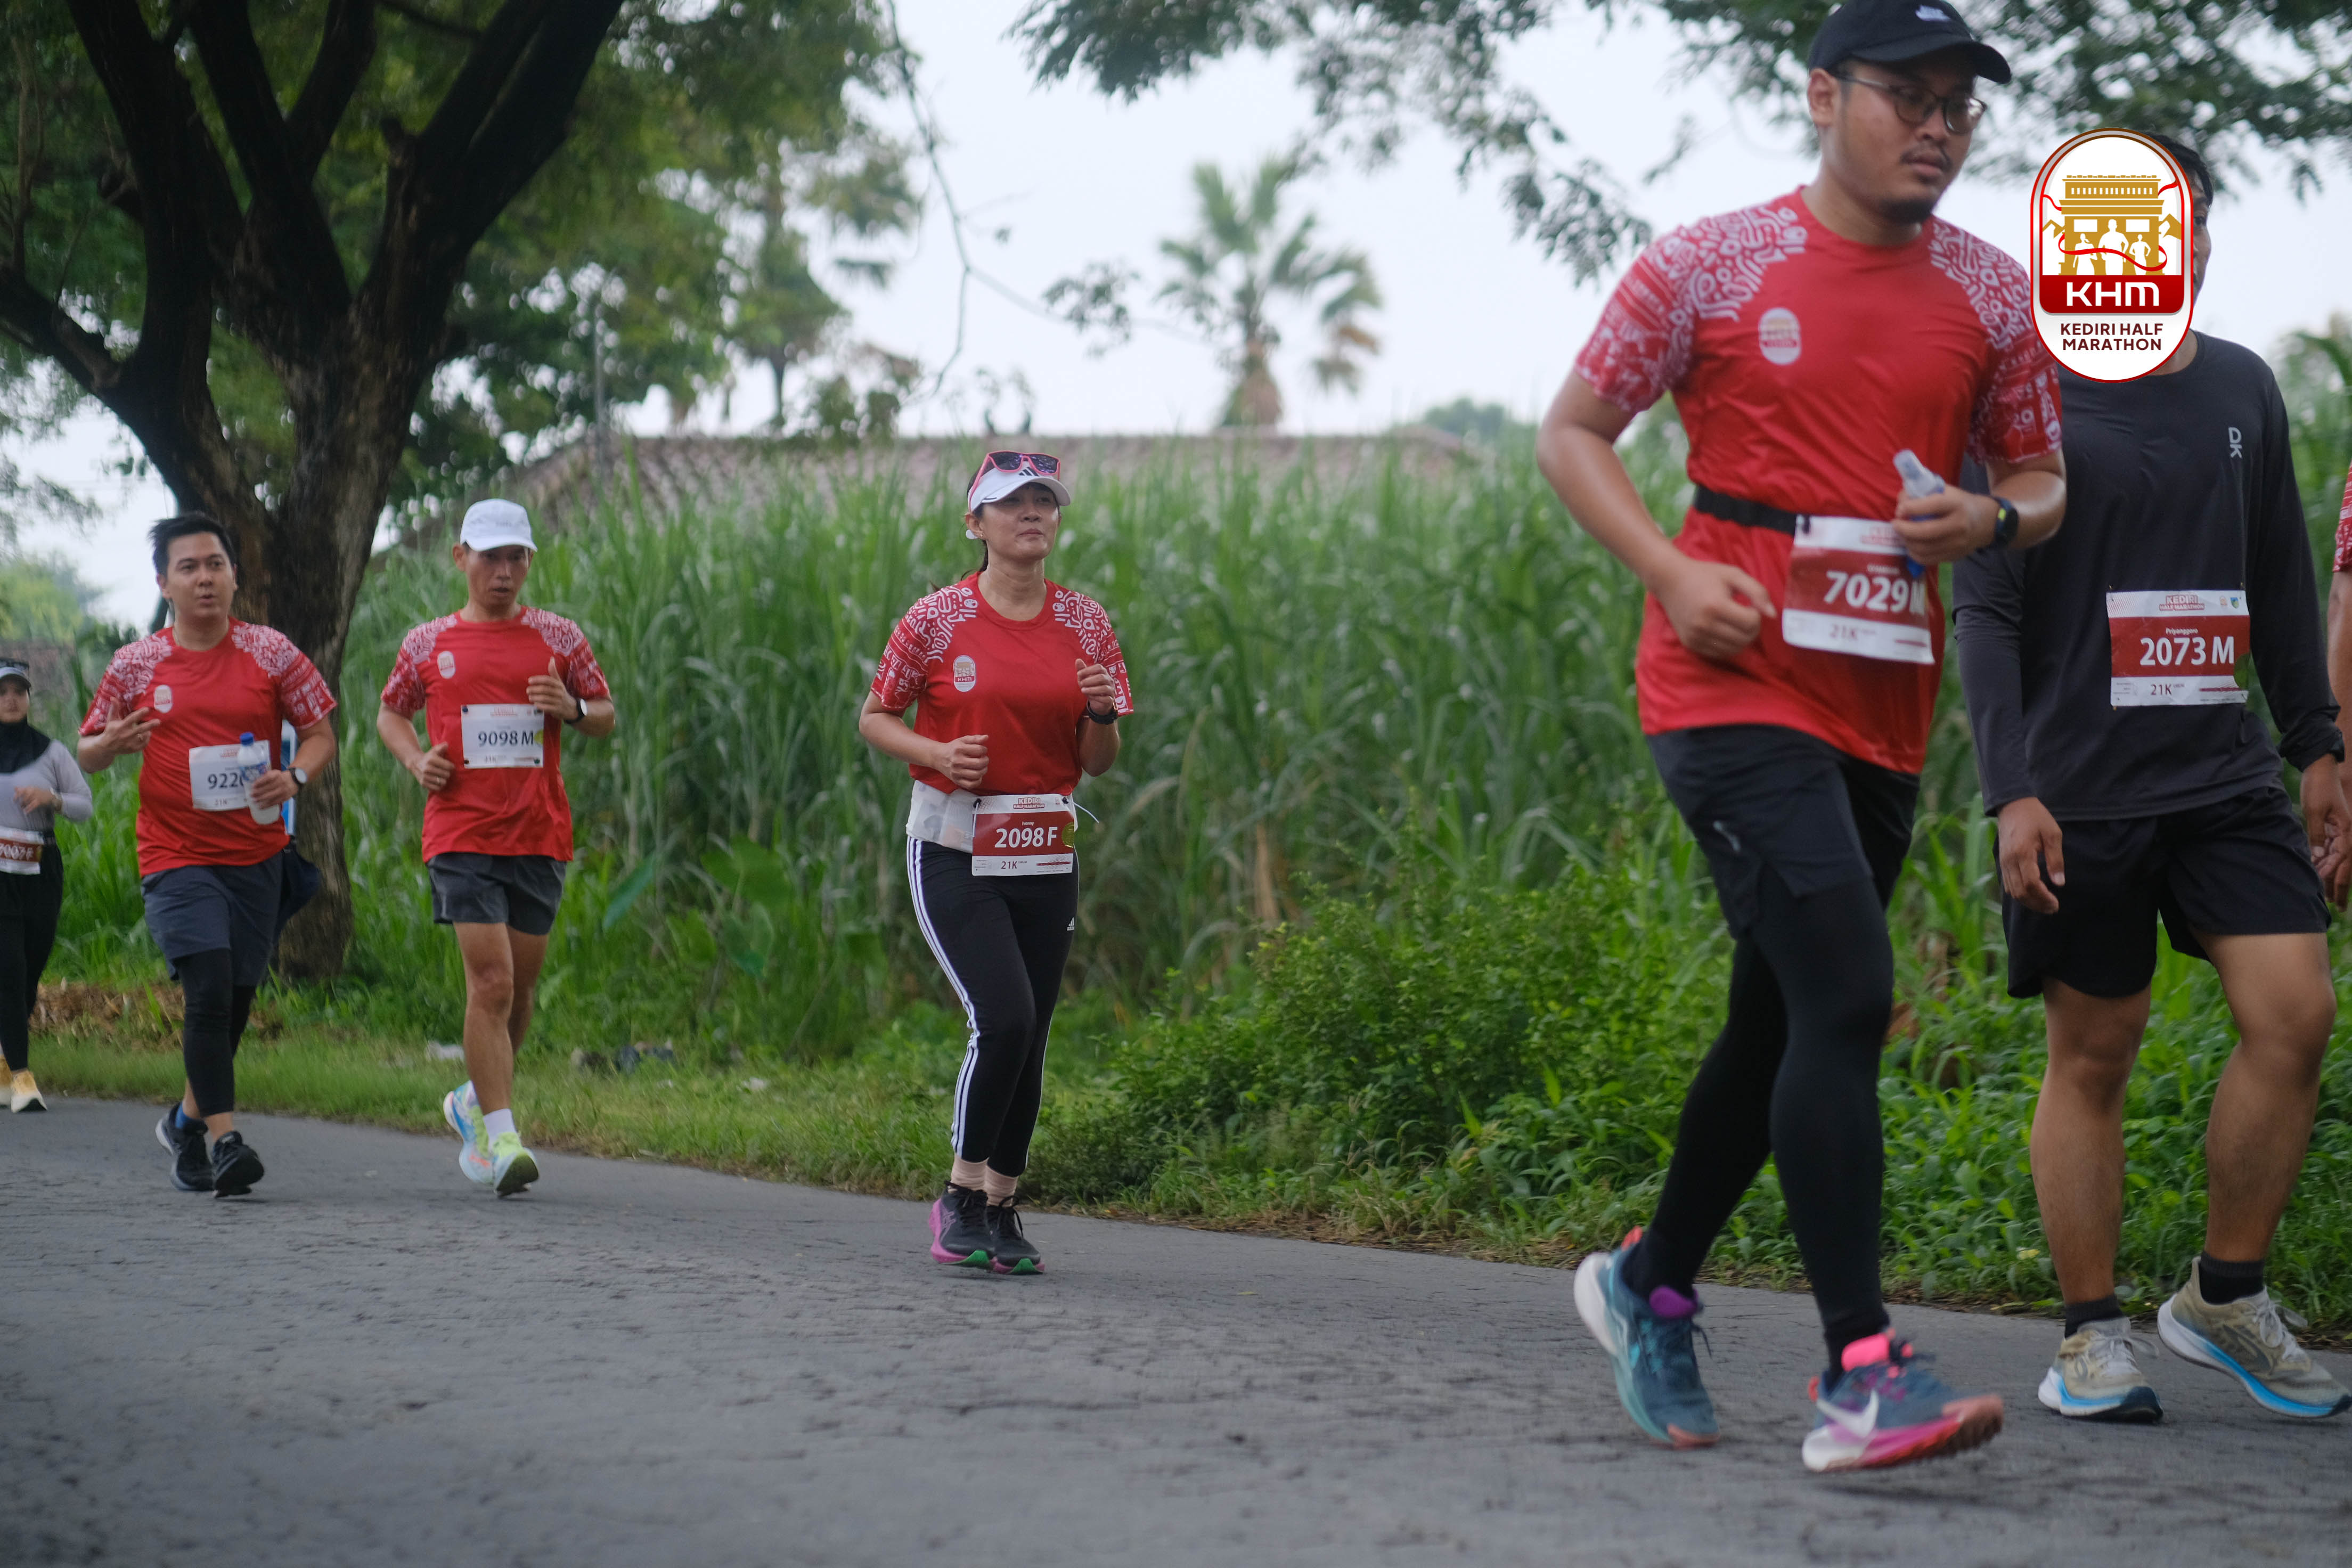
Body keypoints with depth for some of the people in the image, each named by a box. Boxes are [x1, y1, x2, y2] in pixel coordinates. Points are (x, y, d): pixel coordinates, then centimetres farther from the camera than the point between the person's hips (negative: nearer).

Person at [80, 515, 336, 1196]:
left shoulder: (271, 653, 1)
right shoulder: (135, 665, 1)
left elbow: (321, 732, 6)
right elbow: (87, 754, 10)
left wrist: (294, 777, -15)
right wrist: (112, 744, -14)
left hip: (258, 854, 2)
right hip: (176, 855, -2)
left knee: (235, 999, 10)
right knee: (208, 989, -19)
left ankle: (190, 1119, 34)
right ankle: (225, 1141, -19)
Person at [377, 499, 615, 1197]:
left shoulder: (557, 638, 7)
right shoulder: (428, 643, 7)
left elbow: (606, 715, 14)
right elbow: (390, 713, 20)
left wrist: (573, 710, -9)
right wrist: (416, 759, 0)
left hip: (540, 837, 2)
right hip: (462, 833, -2)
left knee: (520, 986, 9)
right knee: (491, 981, -14)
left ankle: (474, 1101, 33)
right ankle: (500, 1138, -15)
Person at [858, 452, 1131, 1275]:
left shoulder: (1084, 623, 5)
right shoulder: (939, 618, -4)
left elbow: (1097, 764, 8)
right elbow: (875, 718, 4)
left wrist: (1101, 714, -13)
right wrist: (938, 754, -14)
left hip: (1046, 853, 4)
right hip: (954, 849, -4)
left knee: (1029, 1037, 4)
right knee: (1004, 1018, -17)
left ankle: (1001, 1210, 16)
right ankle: (961, 1197, -2)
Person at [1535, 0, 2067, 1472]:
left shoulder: (1994, 297, 10)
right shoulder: (1712, 266, -2)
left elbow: (2043, 483, 18)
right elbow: (1573, 432, 5)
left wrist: (1992, 520, -7)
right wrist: (1672, 570, -11)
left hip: (1885, 712, 6)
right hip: (1734, 682, -6)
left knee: (1783, 1021, 15)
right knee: (1846, 994, -19)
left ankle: (1651, 1284, 38)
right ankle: (1863, 1377, -21)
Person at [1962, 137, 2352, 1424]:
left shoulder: (2242, 391, 13)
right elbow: (1985, 612, -6)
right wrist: (2010, 793, -14)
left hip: (2224, 775, 4)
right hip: (2079, 793, -4)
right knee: (2091, 1059, 1)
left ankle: (2224, 1297, 7)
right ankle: (2092, 1339, 10)